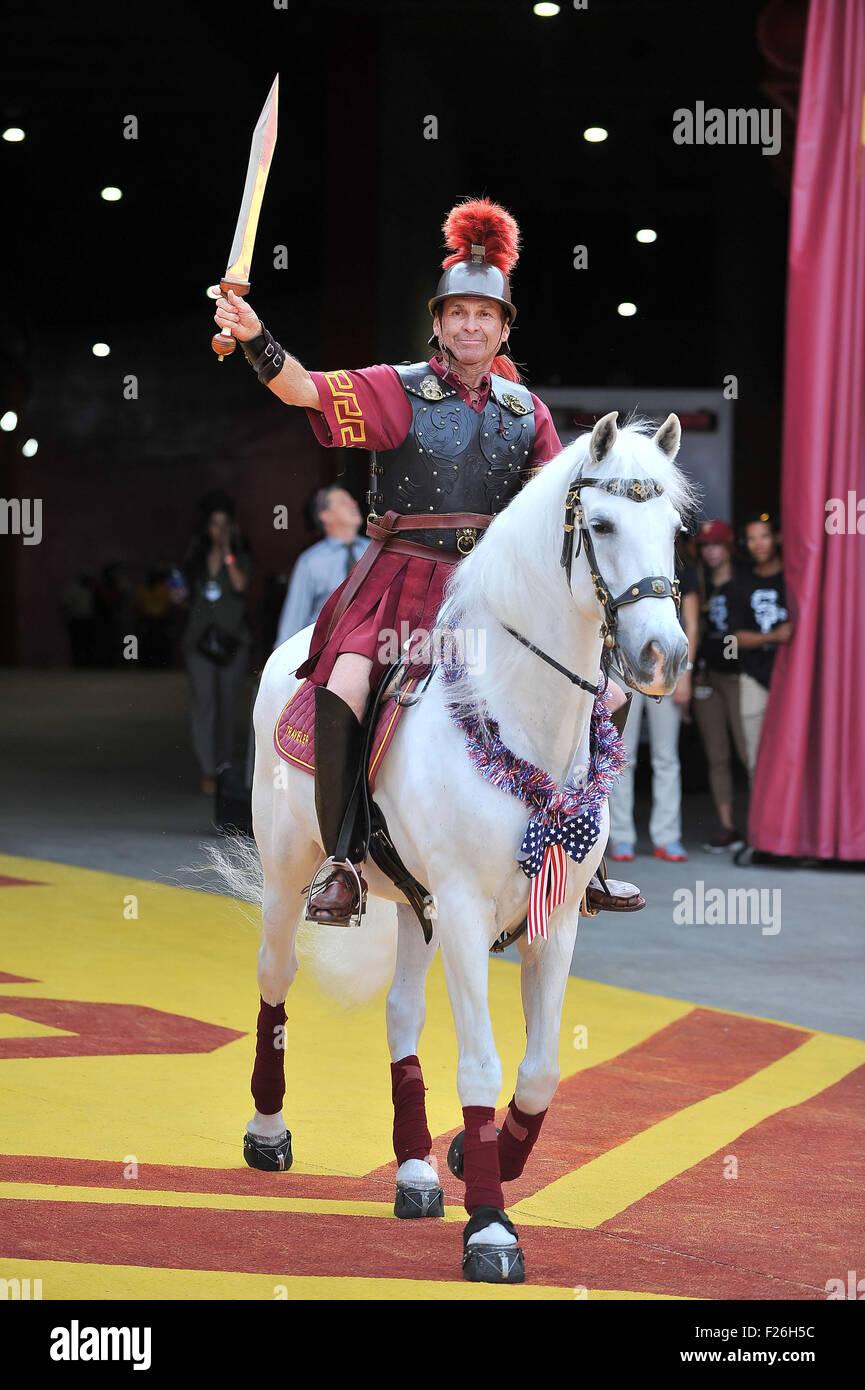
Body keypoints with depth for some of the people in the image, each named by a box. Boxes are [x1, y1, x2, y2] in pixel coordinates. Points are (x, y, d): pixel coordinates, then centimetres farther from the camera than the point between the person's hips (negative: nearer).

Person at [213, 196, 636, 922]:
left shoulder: (526, 410, 13)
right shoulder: (398, 392, 0)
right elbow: (306, 388, -13)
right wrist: (254, 337, -29)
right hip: (405, 577, -4)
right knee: (344, 691, -29)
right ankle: (341, 864, -17)